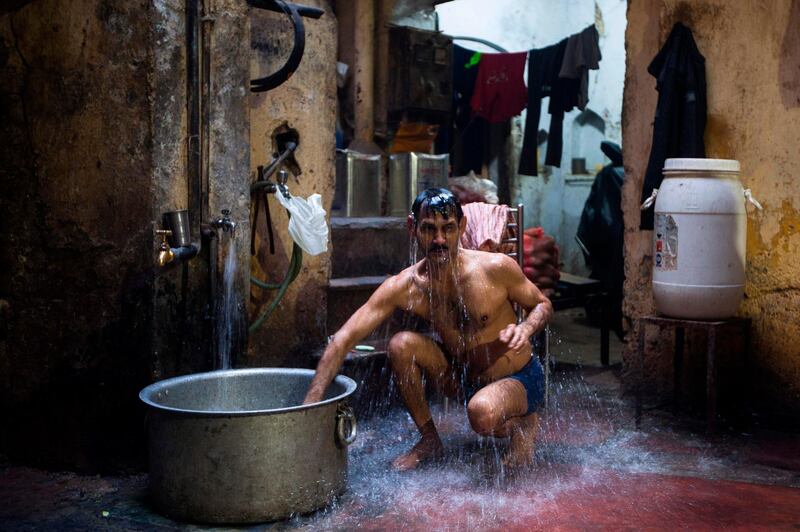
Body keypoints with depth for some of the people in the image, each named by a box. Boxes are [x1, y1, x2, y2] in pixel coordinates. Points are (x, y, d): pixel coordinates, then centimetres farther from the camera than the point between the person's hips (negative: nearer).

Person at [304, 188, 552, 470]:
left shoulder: (496, 268, -21)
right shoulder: (402, 287, -16)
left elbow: (542, 304, -3)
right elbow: (344, 339, -21)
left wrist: (526, 328, -27)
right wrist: (310, 403, -31)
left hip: (519, 380, -3)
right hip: (462, 380, 4)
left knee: (482, 412, -37)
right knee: (401, 345, -21)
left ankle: (524, 425, 1)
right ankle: (429, 439, -1)